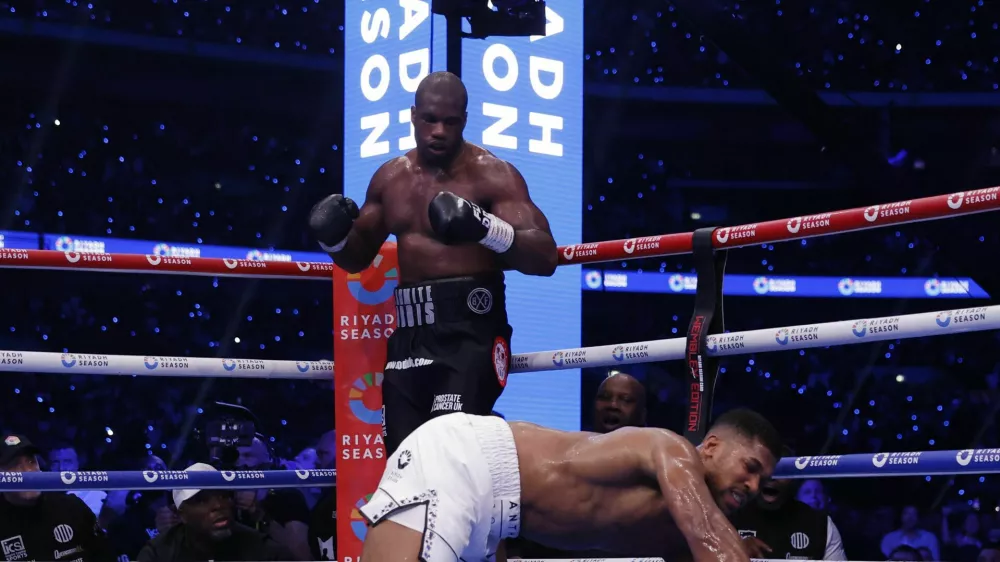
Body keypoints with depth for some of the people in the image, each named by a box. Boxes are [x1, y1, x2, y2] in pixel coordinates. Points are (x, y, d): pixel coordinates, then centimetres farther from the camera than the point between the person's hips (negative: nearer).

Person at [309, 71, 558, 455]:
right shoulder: (391, 177, 14)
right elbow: (357, 257, 26)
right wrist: (333, 237, 3)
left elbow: (546, 256, -14)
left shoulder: (492, 175, -5)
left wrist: (486, 227, -30)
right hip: (408, 336, 7)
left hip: (470, 332, -6)